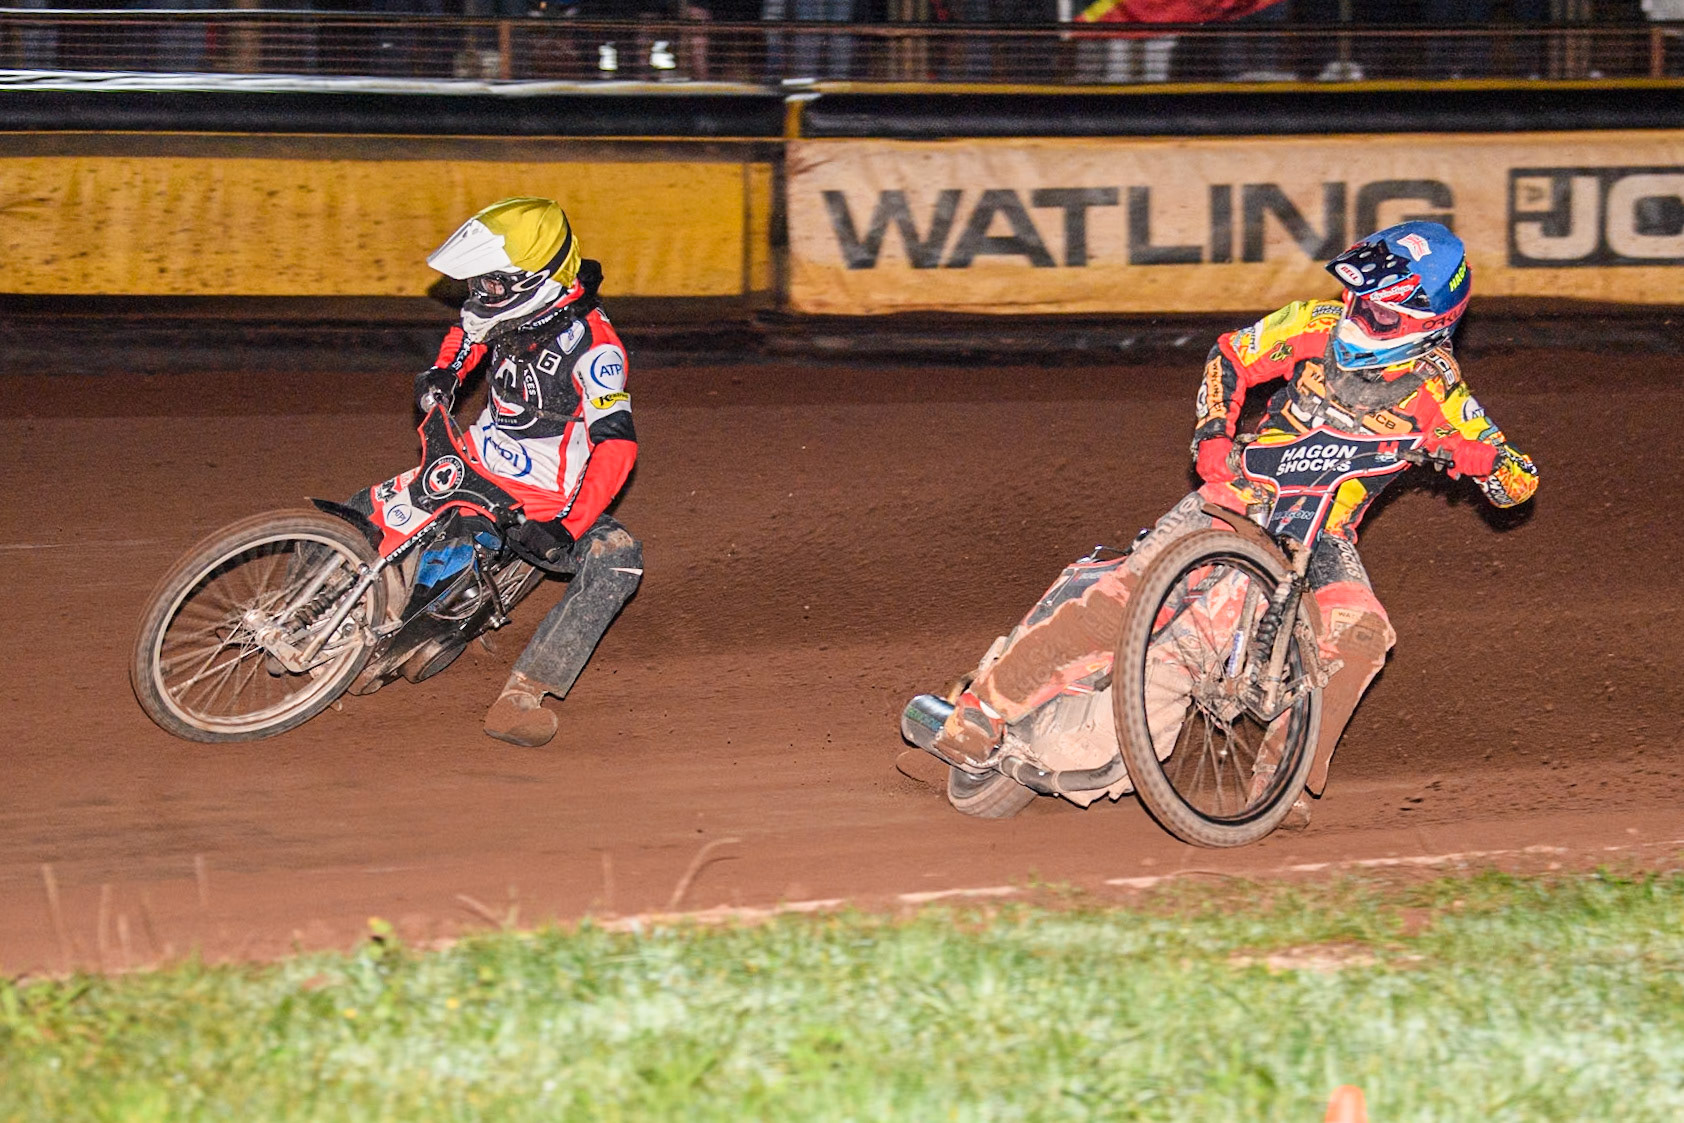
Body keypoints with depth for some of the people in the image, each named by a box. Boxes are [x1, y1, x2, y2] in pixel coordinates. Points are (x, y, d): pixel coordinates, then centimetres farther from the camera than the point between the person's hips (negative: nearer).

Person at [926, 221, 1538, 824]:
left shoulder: (1437, 392, -11)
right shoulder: (1320, 325, -9)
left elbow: (1519, 480, -8)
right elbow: (1231, 356, 6)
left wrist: (1469, 452, -29)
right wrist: (1213, 432, -9)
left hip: (1324, 532, 1)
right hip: (1246, 491, -1)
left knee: (1361, 634, -30)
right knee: (1122, 597, -20)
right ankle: (985, 704, -16)